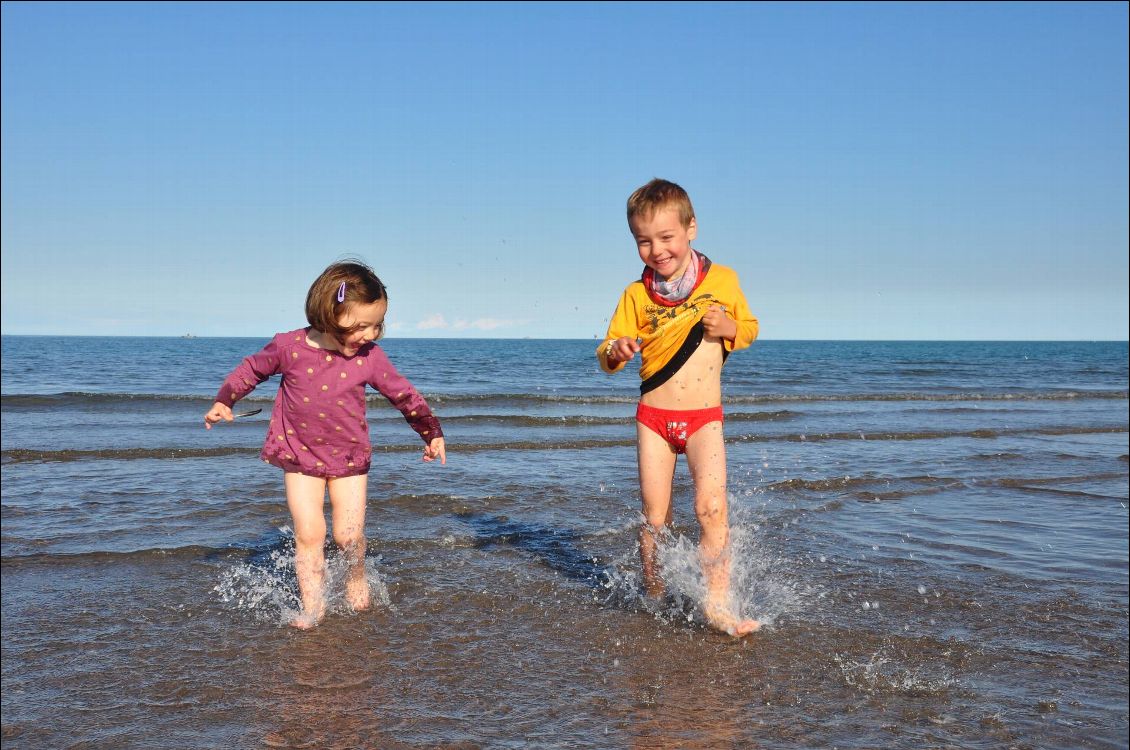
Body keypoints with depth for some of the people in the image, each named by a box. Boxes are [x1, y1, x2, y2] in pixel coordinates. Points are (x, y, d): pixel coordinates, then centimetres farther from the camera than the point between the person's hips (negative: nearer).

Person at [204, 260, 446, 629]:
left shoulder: (370, 357, -12)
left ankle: (356, 577, 31)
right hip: (300, 456, 0)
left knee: (349, 535, -1)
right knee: (309, 532, -7)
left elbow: (404, 394, 0)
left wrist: (432, 433, 4)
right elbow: (252, 369, 4)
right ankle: (313, 605, 6)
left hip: (350, 458, 1)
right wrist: (223, 402, 2)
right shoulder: (289, 347, -15)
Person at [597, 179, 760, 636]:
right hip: (652, 417, 1)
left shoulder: (722, 280, -1)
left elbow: (749, 327, 14)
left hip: (704, 417, -1)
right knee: (655, 517, 6)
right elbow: (607, 359, 3)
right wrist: (616, 351, -21)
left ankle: (717, 605, -13)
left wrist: (729, 329, -10)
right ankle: (654, 598, 26)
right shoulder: (636, 295, 0)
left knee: (711, 505, -18)